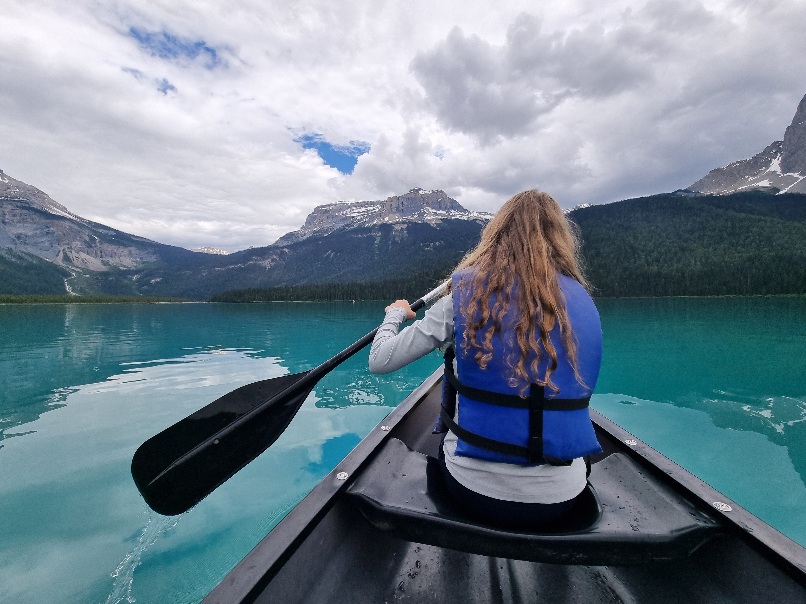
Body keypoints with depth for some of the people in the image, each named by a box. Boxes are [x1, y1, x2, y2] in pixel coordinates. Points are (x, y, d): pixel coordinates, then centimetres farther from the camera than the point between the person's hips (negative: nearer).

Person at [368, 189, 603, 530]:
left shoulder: (466, 291, -13)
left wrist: (395, 313, 11)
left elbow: (379, 361, -10)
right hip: (560, 501, 3)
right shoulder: (582, 301, -4)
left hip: (473, 491, -2)